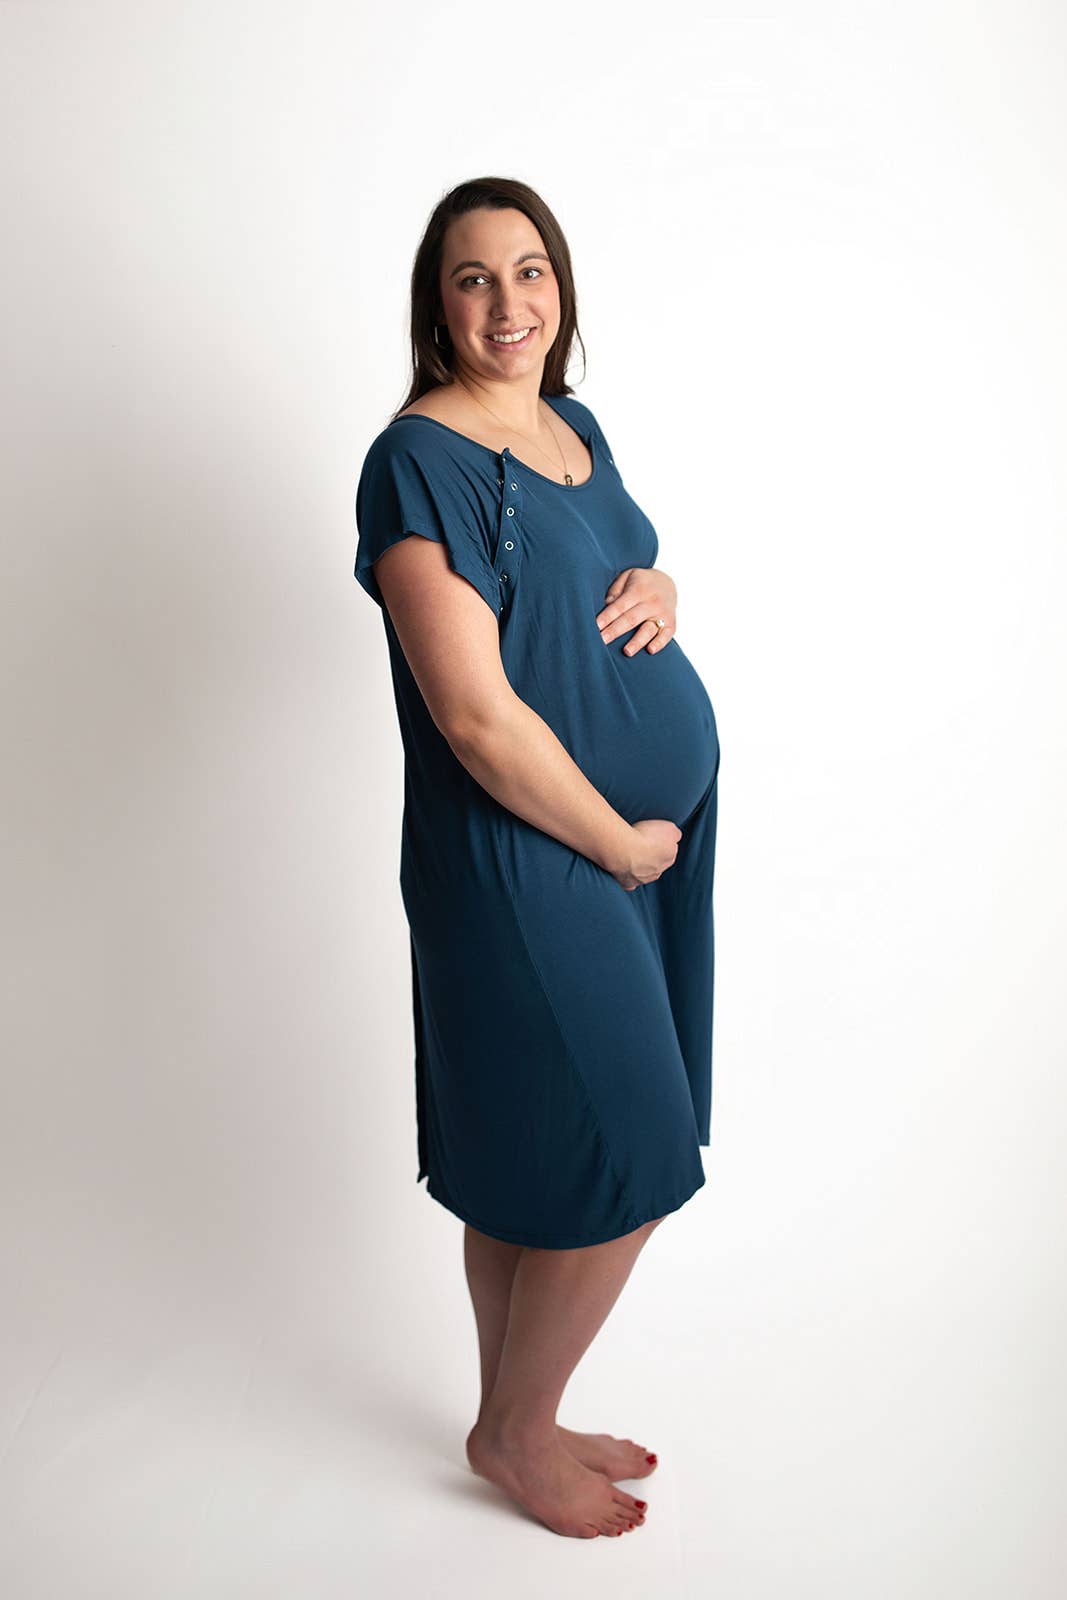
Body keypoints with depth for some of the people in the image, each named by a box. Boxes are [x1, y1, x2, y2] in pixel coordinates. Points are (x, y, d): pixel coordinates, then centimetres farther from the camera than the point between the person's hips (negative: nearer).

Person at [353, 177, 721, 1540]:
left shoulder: (576, 426, 11)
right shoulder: (421, 459, -16)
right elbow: (477, 715, -22)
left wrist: (660, 590, 0)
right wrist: (623, 844, -14)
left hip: (647, 839, 8)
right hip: (527, 861, -8)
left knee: (532, 1174, 18)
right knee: (626, 1170, 1)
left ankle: (523, 1420, 38)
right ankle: (511, 1432, 27)